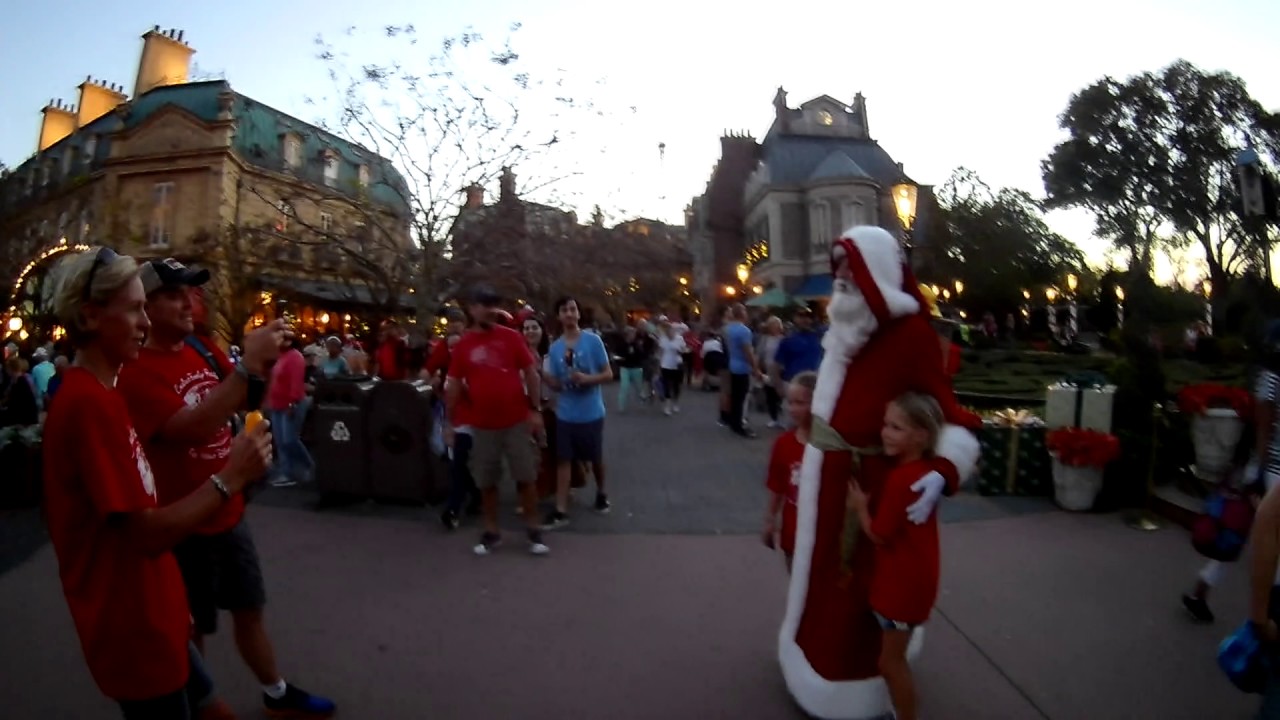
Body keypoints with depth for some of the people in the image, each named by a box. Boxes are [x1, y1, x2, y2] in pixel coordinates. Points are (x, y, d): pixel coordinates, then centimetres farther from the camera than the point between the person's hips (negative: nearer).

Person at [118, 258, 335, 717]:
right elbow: (191, 428, -33)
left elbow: (247, 402, 9)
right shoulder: (138, 372, -19)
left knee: (249, 609, 21)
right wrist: (247, 366, -37)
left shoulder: (203, 348, 2)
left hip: (229, 513, 7)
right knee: (191, 630, 13)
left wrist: (263, 367, -11)